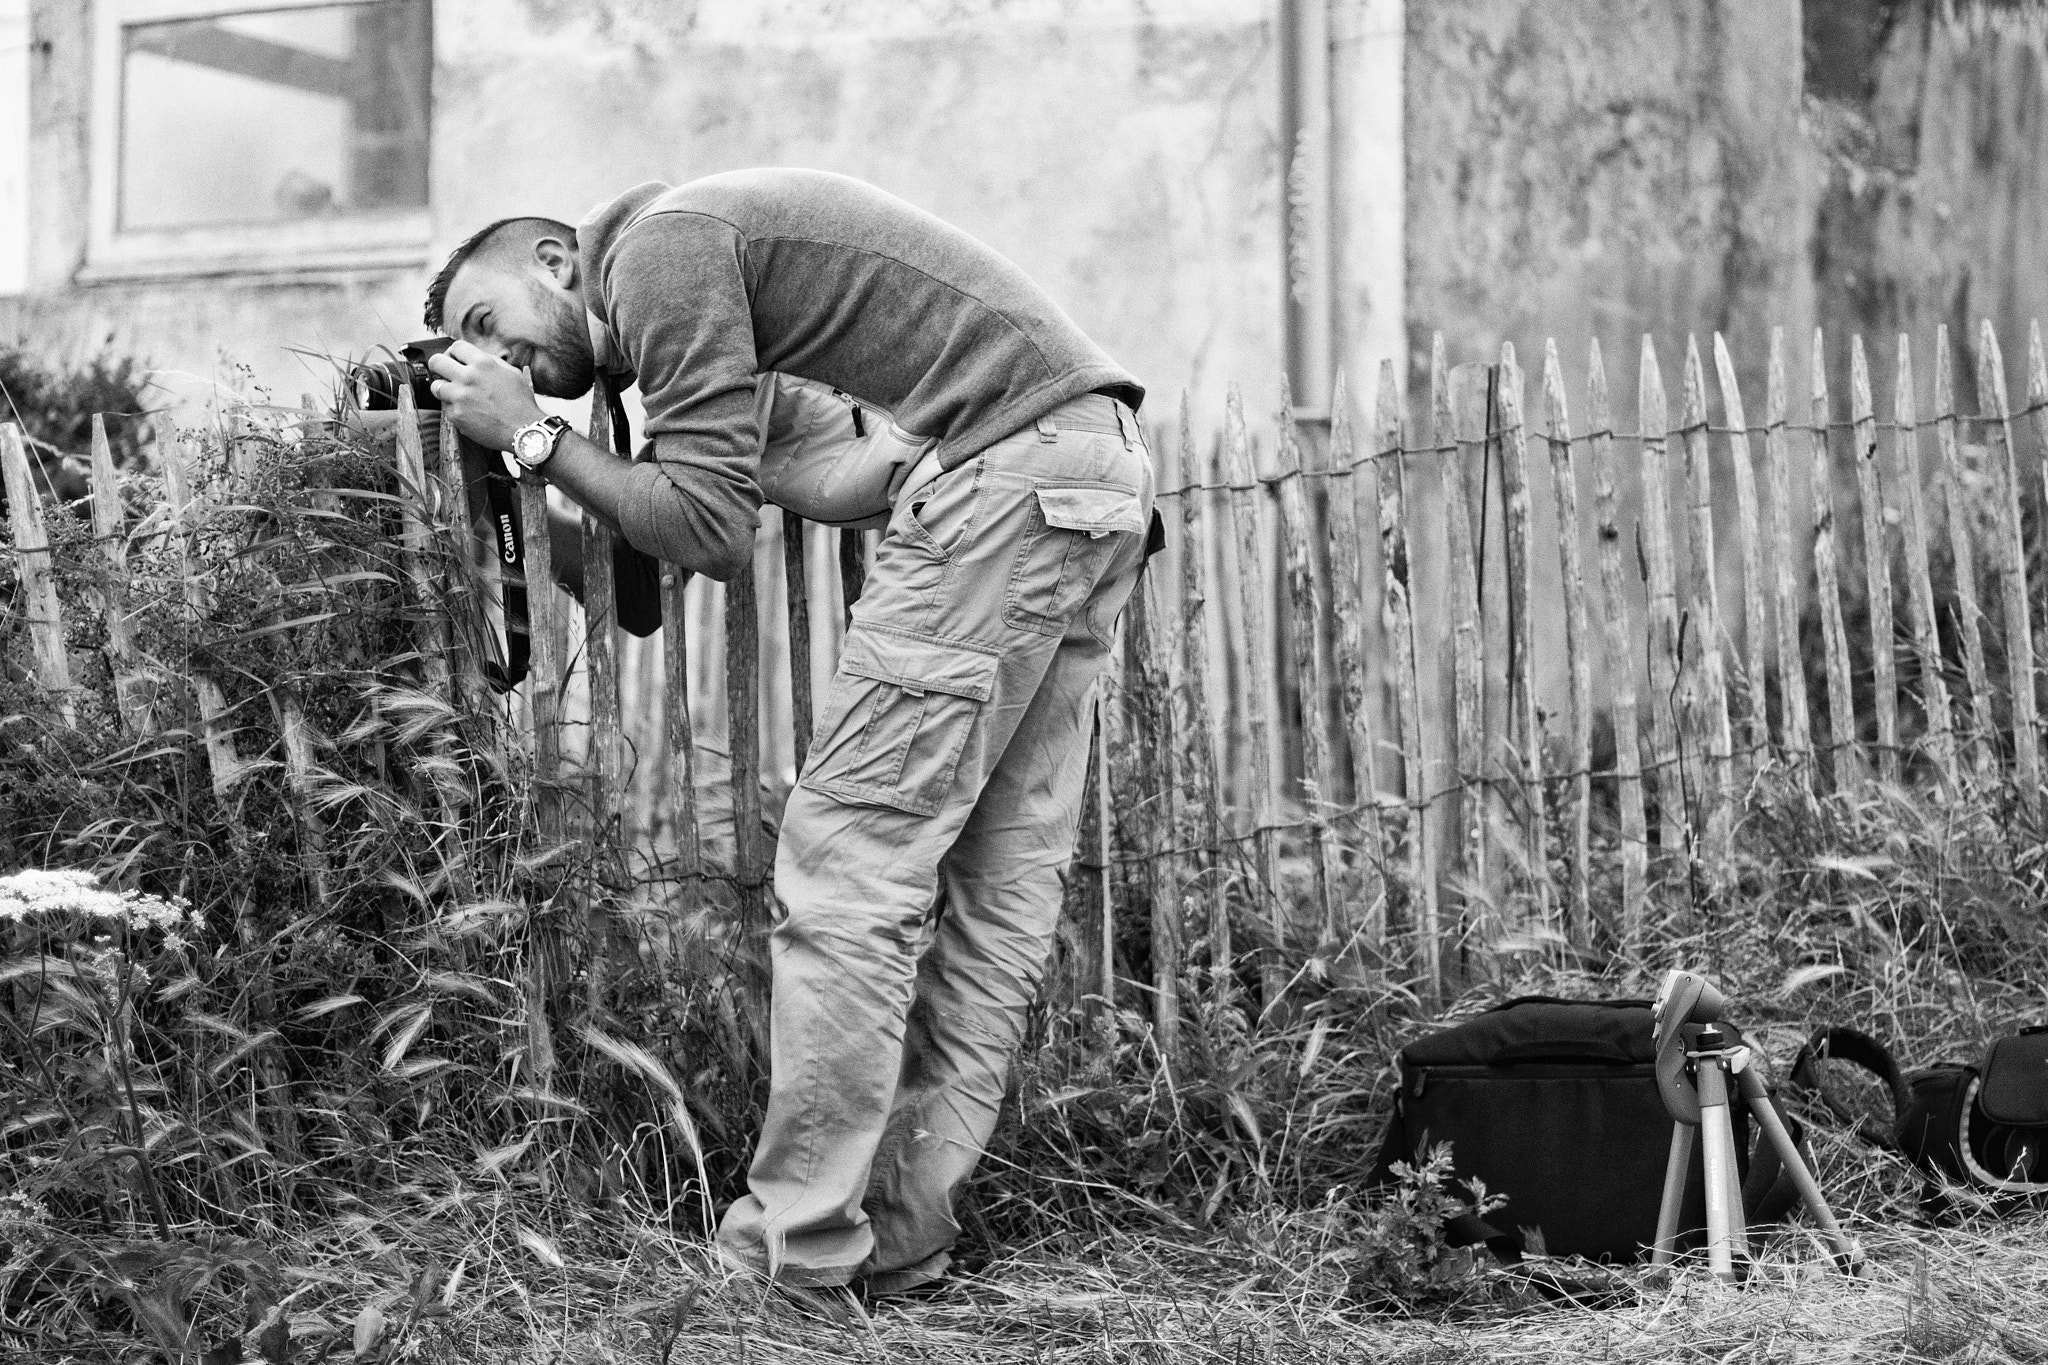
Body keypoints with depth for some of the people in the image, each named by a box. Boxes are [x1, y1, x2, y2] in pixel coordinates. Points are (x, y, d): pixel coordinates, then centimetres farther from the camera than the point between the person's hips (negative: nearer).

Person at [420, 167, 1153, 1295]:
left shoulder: (657, 244, -4)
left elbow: (706, 535, -10)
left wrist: (529, 438, -1)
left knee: (849, 863, -7)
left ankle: (790, 1259, -6)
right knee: (1001, 873, 8)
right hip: (1104, 465, 10)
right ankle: (901, 1241, 11)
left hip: (1009, 467, -10)